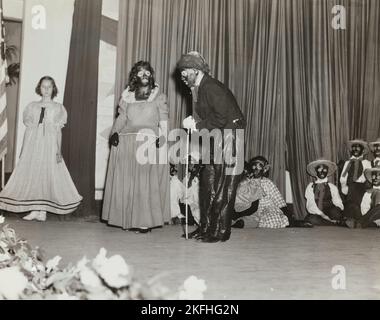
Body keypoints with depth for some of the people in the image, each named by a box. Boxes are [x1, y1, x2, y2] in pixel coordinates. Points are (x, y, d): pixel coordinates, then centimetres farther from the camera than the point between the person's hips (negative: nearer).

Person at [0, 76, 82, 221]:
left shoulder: (58, 108, 7)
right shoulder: (32, 106, 13)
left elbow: (58, 131, 4)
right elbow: (27, 124, 11)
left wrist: (58, 150, -5)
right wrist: (24, 150, 6)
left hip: (49, 145, -2)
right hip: (32, 144, 2)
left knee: (48, 175, -5)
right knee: (31, 175, -2)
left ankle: (42, 211, 1)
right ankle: (34, 210, 4)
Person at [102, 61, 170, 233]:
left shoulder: (159, 97, 9)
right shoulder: (127, 96, 15)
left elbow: (164, 122, 2)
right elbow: (121, 118, 13)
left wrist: (161, 137, -13)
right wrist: (115, 132, -3)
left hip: (150, 143, -2)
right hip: (126, 143, 3)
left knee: (147, 182, -7)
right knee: (126, 181, 1)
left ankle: (145, 221, -2)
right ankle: (127, 219, 9)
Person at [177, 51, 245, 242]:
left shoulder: (212, 88, -15)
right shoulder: (199, 89, 15)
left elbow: (221, 119, -23)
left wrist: (197, 125, -16)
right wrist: (193, 124, 0)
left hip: (228, 140, -10)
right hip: (214, 142, 10)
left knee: (223, 189, -4)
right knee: (207, 185, 9)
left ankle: (221, 232, 3)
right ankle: (206, 228, 17)